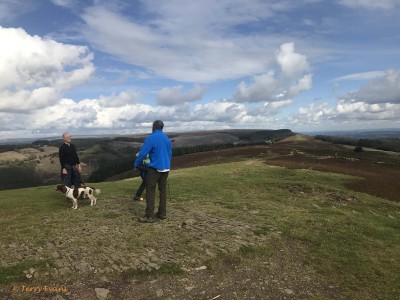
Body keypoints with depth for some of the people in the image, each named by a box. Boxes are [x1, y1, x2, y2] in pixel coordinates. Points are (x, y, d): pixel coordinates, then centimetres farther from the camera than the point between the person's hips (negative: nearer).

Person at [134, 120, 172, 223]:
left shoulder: (151, 138, -13)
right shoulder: (167, 138, 9)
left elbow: (142, 153, -13)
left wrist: (136, 165, -1)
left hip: (155, 168, -7)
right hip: (166, 168, 7)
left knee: (150, 191, -2)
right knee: (163, 189, 12)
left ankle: (149, 216, -1)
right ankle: (162, 213, 19)